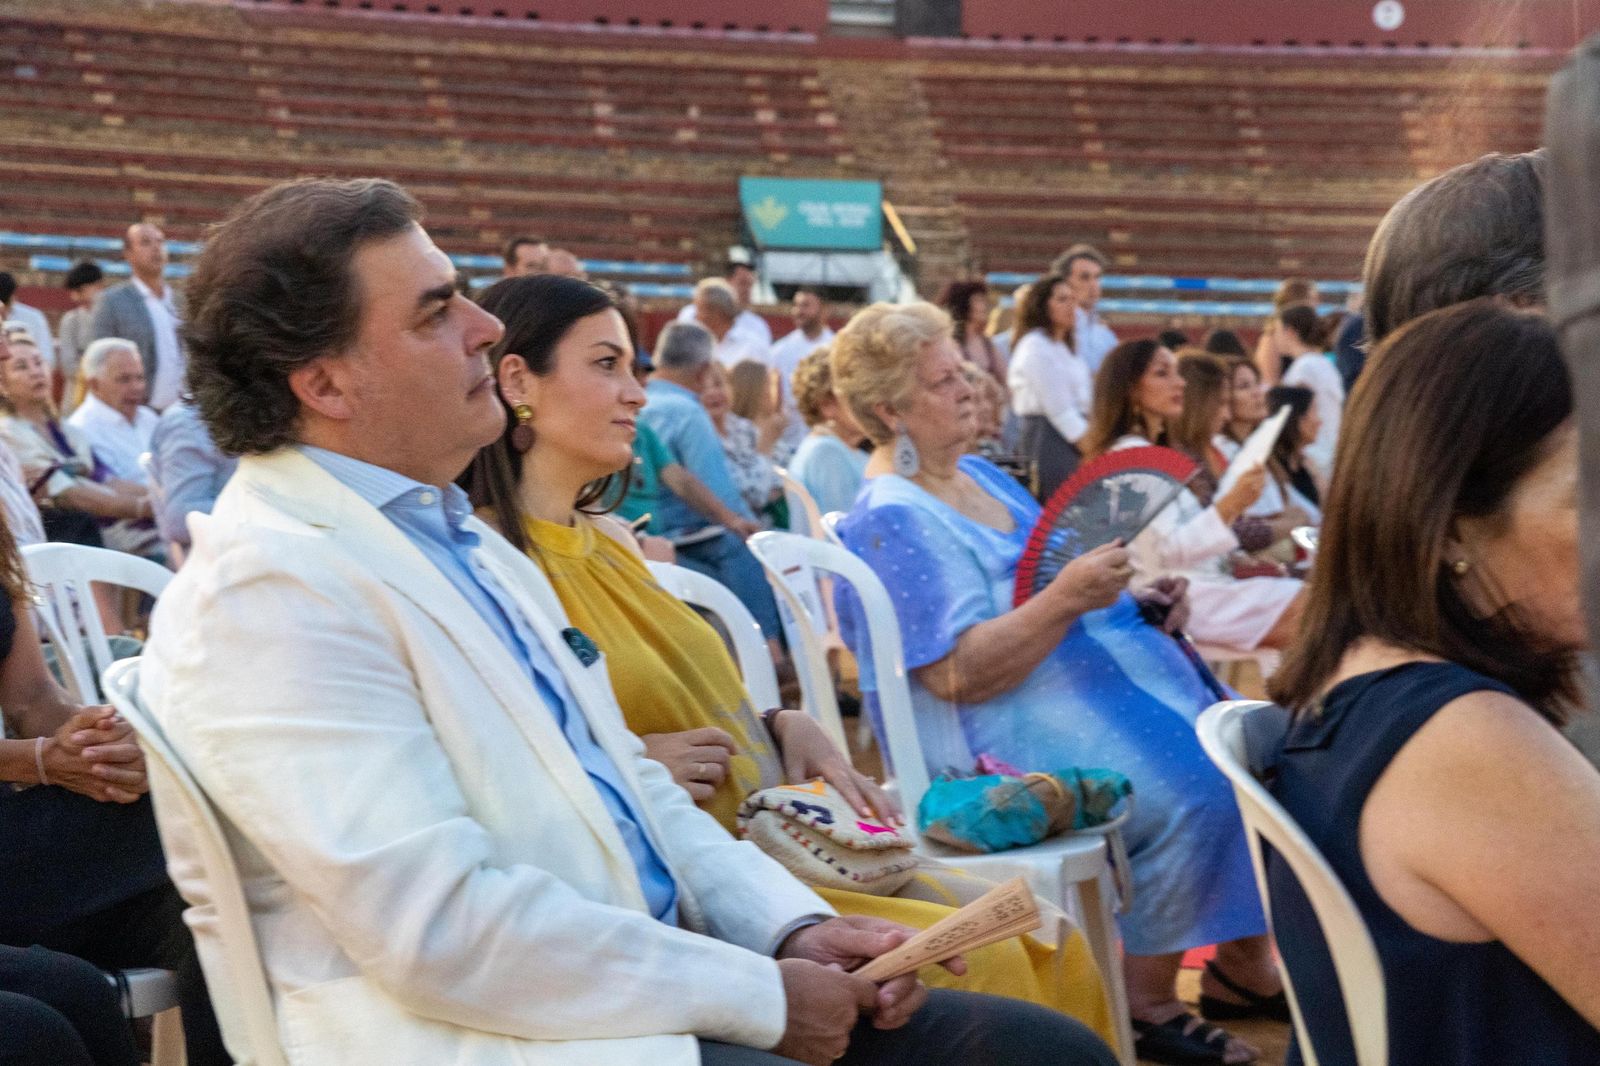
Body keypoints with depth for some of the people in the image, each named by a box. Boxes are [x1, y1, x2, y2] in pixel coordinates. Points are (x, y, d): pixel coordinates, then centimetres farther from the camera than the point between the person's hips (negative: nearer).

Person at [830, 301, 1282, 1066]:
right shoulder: (891, 521, -14)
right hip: (996, 727, -10)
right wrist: (1065, 598, -29)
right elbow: (959, 675, -23)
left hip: (1088, 674, 10)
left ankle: (1240, 963, 6)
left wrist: (1140, 602, 6)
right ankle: (1147, 1003, -11)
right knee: (1191, 788, -26)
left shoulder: (980, 476, 14)